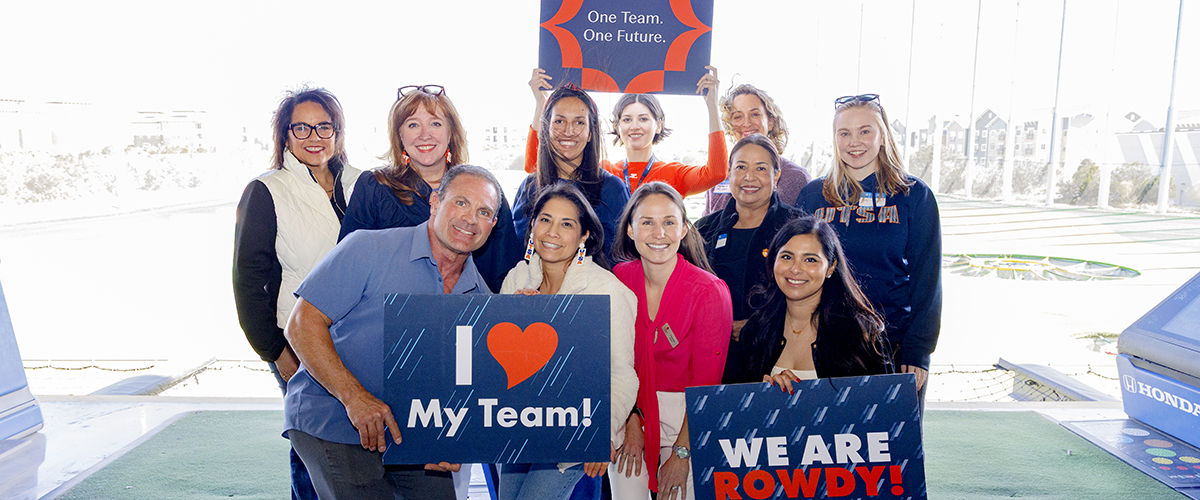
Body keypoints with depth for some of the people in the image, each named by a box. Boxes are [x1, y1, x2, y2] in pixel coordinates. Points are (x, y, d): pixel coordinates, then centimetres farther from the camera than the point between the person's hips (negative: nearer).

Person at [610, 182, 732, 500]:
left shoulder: (709, 292, -17)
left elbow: (706, 382, -13)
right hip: (631, 408, 3)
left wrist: (682, 453, -11)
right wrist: (631, 421, -8)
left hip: (685, 414, -2)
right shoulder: (620, 278, -6)